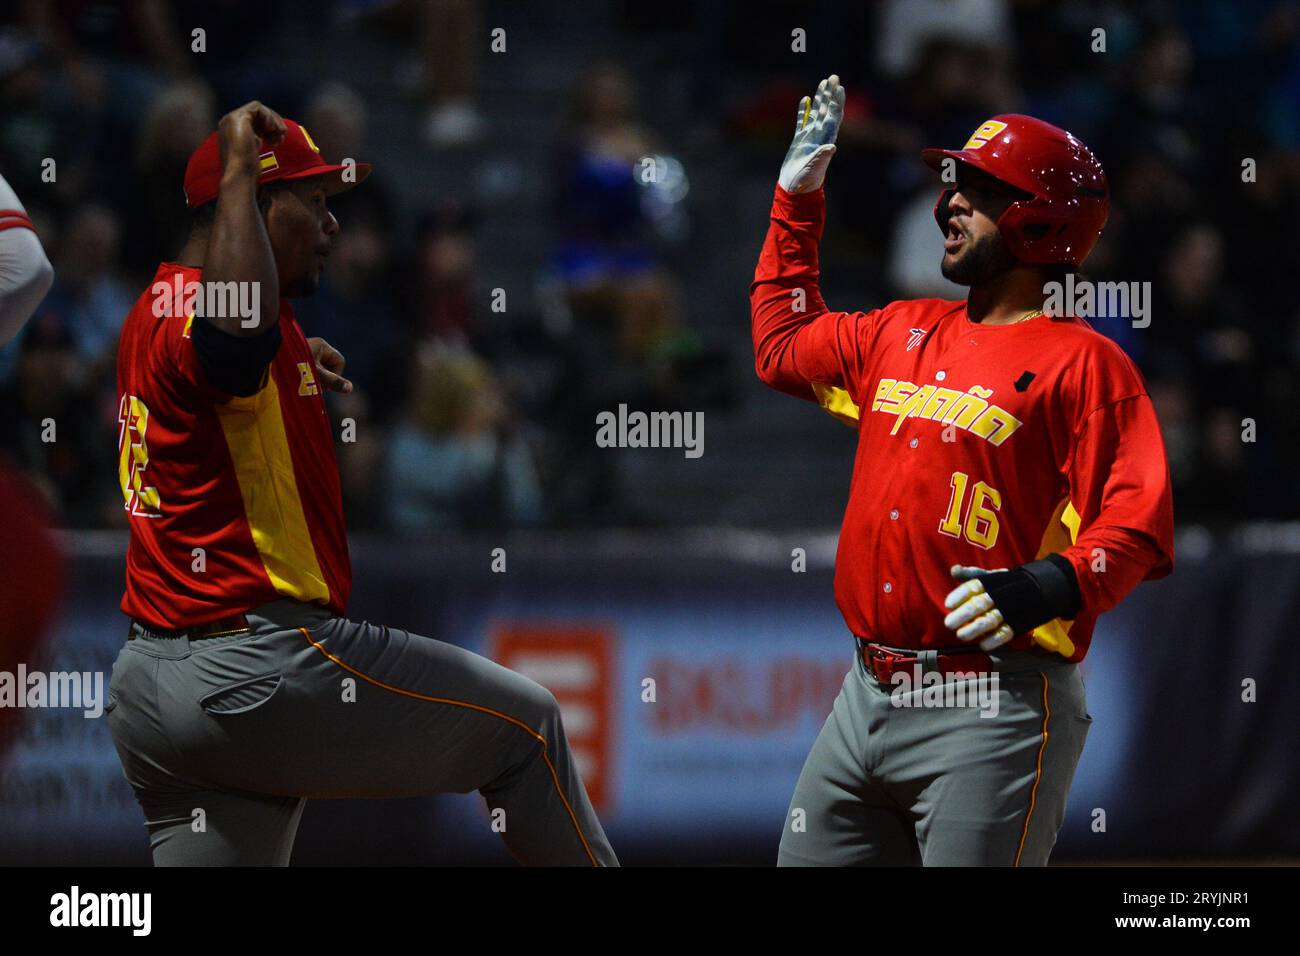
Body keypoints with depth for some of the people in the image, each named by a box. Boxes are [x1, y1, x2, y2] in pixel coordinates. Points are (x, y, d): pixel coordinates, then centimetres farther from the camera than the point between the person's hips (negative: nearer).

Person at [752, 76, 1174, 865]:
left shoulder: (1083, 363, -6)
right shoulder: (901, 335, 17)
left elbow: (1137, 525, -16)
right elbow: (782, 342, 36)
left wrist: (1051, 586, -34)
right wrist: (798, 194, 34)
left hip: (993, 711, -8)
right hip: (867, 701, 8)